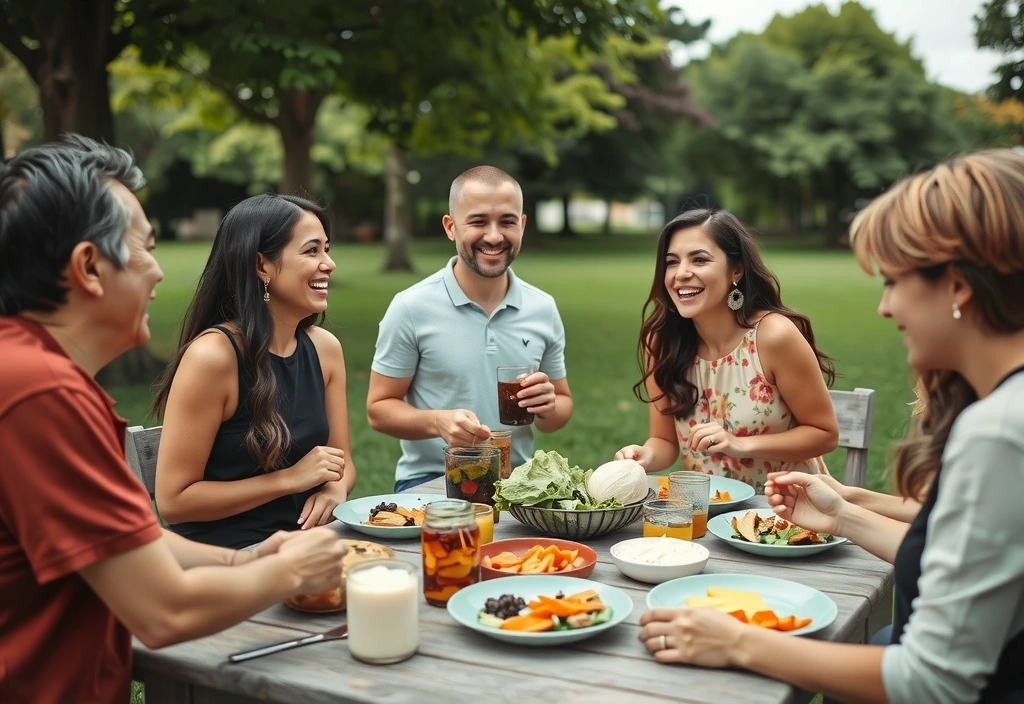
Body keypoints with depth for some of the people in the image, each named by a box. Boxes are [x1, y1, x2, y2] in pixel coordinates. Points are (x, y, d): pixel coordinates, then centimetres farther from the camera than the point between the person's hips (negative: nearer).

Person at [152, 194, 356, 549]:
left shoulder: (325, 348, 2)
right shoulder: (212, 355, -17)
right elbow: (172, 500, -15)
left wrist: (335, 489, -11)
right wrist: (290, 479, -17)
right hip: (224, 554, -6)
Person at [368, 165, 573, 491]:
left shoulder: (543, 309, 5)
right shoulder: (411, 308, -5)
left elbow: (563, 404, 15)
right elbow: (379, 408, -2)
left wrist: (548, 407, -8)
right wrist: (438, 422, -21)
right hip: (428, 481, -3)